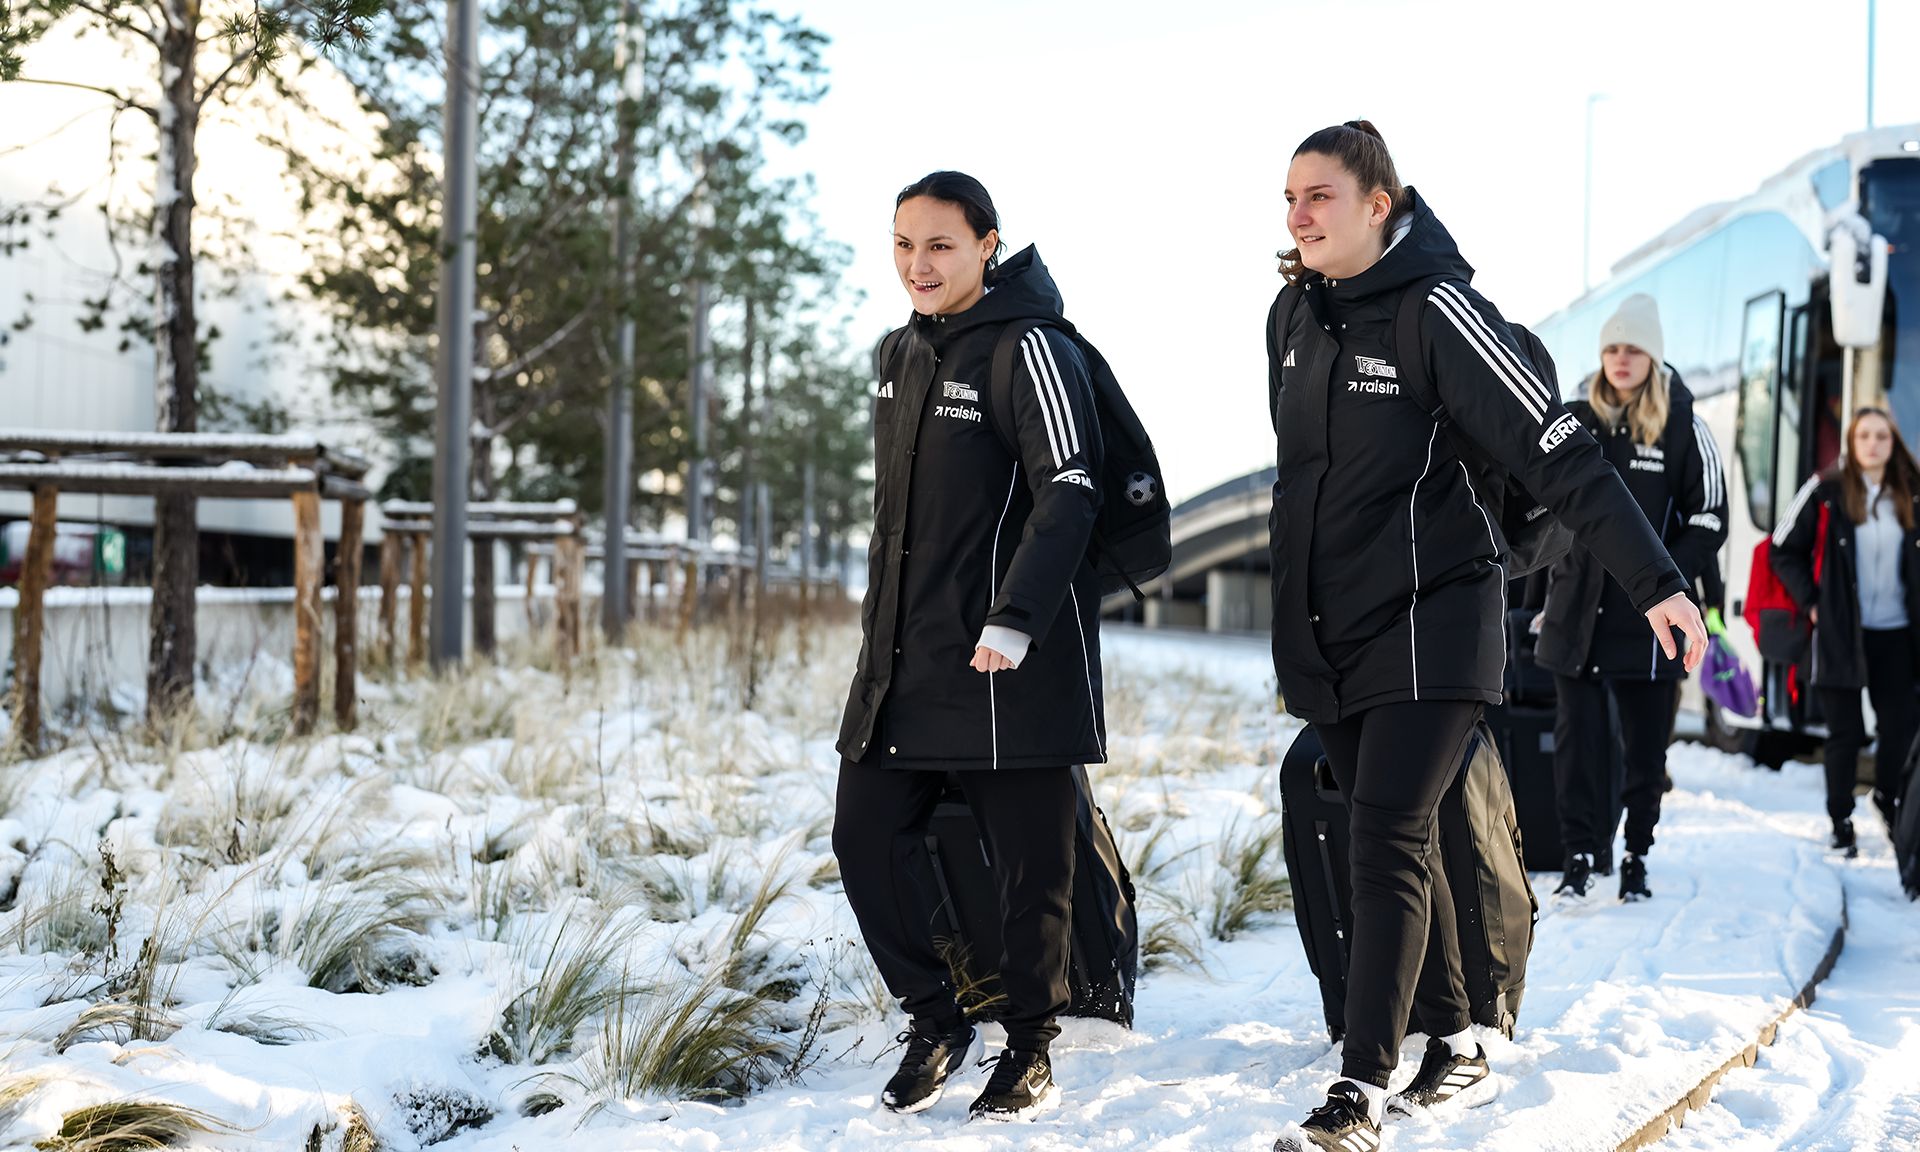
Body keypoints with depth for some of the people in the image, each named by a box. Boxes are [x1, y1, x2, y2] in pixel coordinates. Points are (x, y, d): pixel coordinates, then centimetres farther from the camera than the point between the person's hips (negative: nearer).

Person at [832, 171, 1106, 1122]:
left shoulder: (1029, 352, -10)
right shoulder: (899, 357, 14)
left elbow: (1070, 497, -18)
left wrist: (1014, 620, -26)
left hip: (1009, 663, -7)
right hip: (901, 657, 7)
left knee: (1029, 862, 1)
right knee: (865, 840, 5)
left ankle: (1030, 1047, 17)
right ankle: (934, 1022, 21)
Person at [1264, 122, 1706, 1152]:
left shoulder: (1435, 311, -15)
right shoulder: (1294, 315, 6)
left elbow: (1557, 451, -19)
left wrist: (1653, 580, -23)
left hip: (1430, 622, -7)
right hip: (1327, 633, 7)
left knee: (1388, 847, -12)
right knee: (1400, 844, 12)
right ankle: (1455, 1052, 24)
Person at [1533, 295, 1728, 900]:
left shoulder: (1683, 428, -1)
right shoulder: (1577, 421, 7)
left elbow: (1709, 519, -2)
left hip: (1650, 619, -2)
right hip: (1577, 608, 2)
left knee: (1645, 743, 6)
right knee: (1577, 735, -1)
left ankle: (1636, 856, 17)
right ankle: (1579, 856, 2)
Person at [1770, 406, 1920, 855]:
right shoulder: (1826, 492, -4)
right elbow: (1784, 551, 0)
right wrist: (1812, 601, -6)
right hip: (1840, 633, -3)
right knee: (1845, 733, 1)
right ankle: (1841, 822, 15)